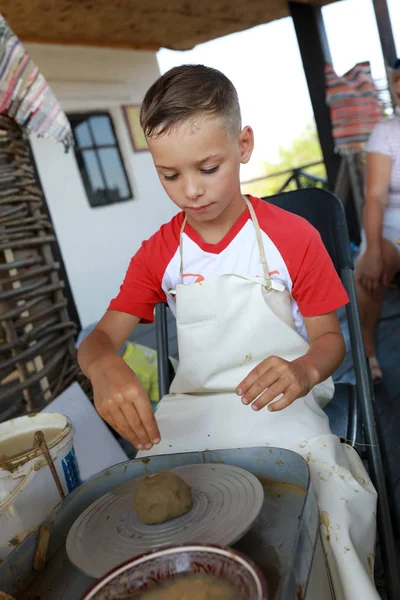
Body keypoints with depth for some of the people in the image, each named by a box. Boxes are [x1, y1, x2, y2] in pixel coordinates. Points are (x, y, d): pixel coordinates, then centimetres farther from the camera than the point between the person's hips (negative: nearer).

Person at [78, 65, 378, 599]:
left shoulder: (294, 238, -3)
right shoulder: (159, 253, 5)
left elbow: (330, 339, 2)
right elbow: (100, 338, 1)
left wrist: (304, 370, -23)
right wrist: (105, 367, -25)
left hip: (279, 409, -2)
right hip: (189, 412, 3)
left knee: (328, 496, -29)